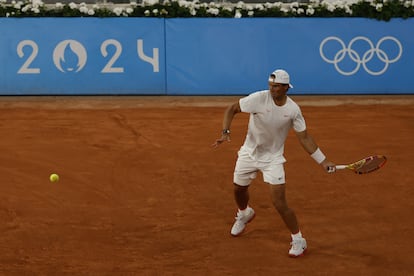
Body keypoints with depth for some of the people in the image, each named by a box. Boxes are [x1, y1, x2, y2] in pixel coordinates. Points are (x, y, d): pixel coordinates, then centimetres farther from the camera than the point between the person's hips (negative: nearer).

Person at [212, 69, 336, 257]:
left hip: (273, 158, -2)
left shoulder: (293, 110, -16)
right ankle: (244, 214, 56)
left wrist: (323, 161, -11)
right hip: (249, 153, 2)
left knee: (279, 202, -12)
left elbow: (304, 138, -7)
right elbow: (231, 109, -11)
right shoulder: (259, 98, -20)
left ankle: (298, 241, 6)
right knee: (239, 189, 20)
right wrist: (225, 132, -26)